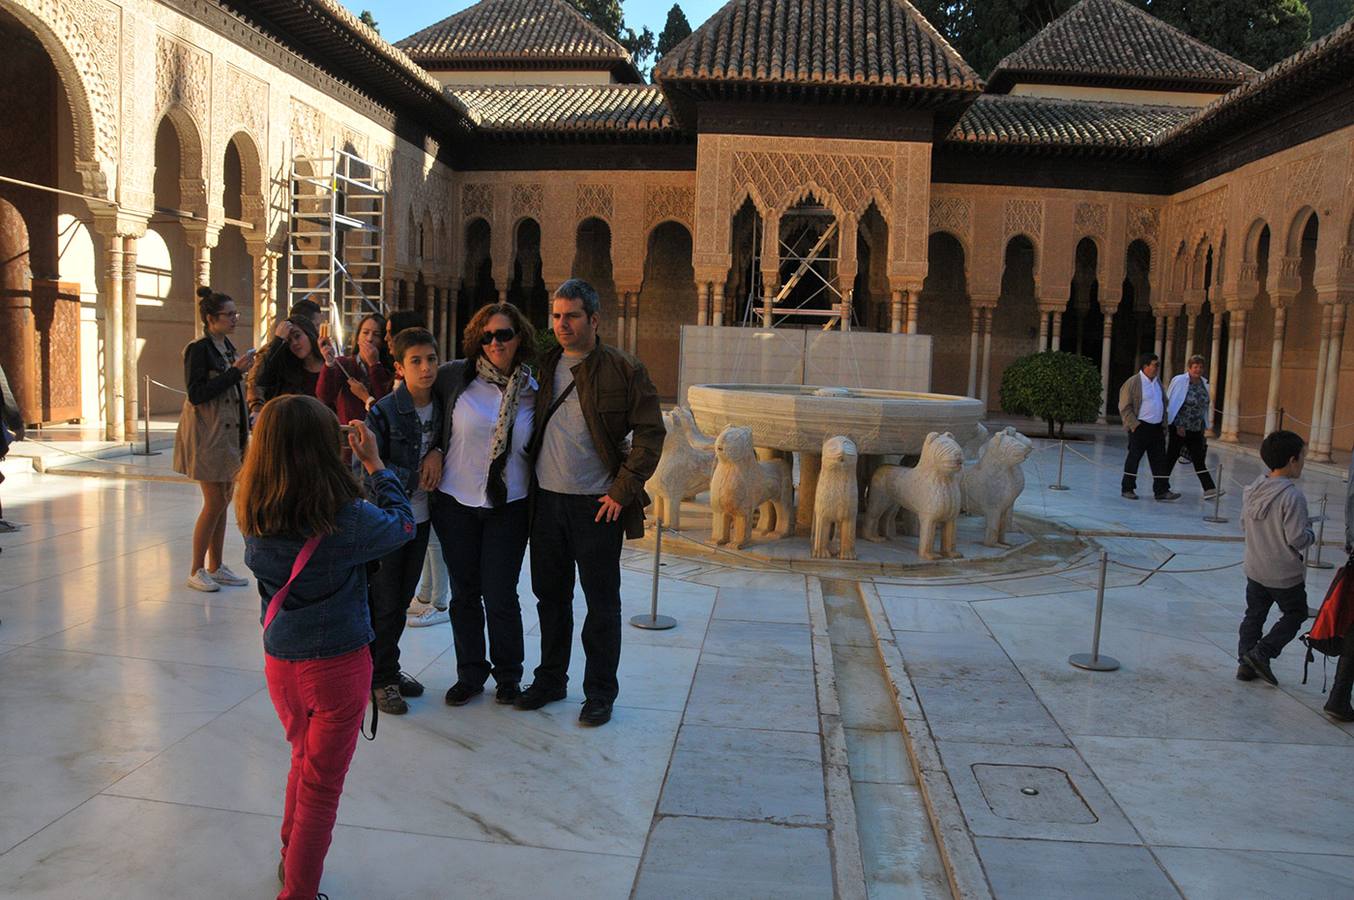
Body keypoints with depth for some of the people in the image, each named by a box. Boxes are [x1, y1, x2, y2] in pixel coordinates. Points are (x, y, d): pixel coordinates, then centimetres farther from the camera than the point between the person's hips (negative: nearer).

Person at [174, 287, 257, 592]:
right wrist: (235, 372, -21)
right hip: (206, 434, -8)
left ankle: (215, 566, 19)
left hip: (228, 434, 8)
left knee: (223, 501, 10)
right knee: (214, 503, -6)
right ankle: (196, 570, 6)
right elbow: (196, 394, -20)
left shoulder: (228, 347, 11)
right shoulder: (198, 350, -13)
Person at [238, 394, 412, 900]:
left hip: (279, 662, 6)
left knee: (304, 762, 29)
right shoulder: (345, 517, -22)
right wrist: (375, 465, 3)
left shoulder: (253, 515, -8)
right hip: (337, 666, -5)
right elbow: (402, 524, -5)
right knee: (321, 786, 12)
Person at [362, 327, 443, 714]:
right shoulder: (384, 411, -14)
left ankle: (390, 668, 31)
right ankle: (380, 678, 17)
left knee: (403, 599, 16)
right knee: (383, 602, 3)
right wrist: (414, 478, -16)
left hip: (420, 517, 6)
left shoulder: (440, 408, 3)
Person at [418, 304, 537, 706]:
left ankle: (508, 676, 21)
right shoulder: (456, 375, -4)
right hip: (456, 503, 1)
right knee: (464, 594, 10)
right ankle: (470, 674, 27)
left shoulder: (532, 391, 1)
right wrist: (434, 451, -3)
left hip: (508, 507, 0)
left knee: (500, 596, 0)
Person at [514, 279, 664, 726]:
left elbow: (650, 433, -7)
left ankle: (600, 691, 19)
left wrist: (622, 490, -13)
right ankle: (550, 678, 31)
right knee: (550, 596, 15)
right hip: (546, 501, 5)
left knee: (602, 602, 5)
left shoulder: (625, 370, -6)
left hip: (598, 505, -5)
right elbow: (526, 425, 20)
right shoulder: (543, 366, 9)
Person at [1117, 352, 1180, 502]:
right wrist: (1134, 425, -16)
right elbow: (1125, 407, -12)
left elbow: (1164, 403, 25)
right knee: (1134, 458, 1)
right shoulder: (1132, 382, -9)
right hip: (1140, 427, -7)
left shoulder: (1157, 382, 14)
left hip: (1156, 427, 7)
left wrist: (1164, 421, 14)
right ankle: (1127, 489, 11)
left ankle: (1161, 490, 7)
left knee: (1159, 460, 4)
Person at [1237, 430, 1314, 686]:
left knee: (1254, 615, 17)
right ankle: (1261, 652, 4)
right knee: (1295, 614, 15)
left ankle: (1246, 663, 19)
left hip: (1254, 568, 6)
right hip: (1285, 574, -6)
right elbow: (1297, 539, -23)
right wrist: (1310, 532, -3)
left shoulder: (1251, 490, -2)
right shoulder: (1292, 496, -23)